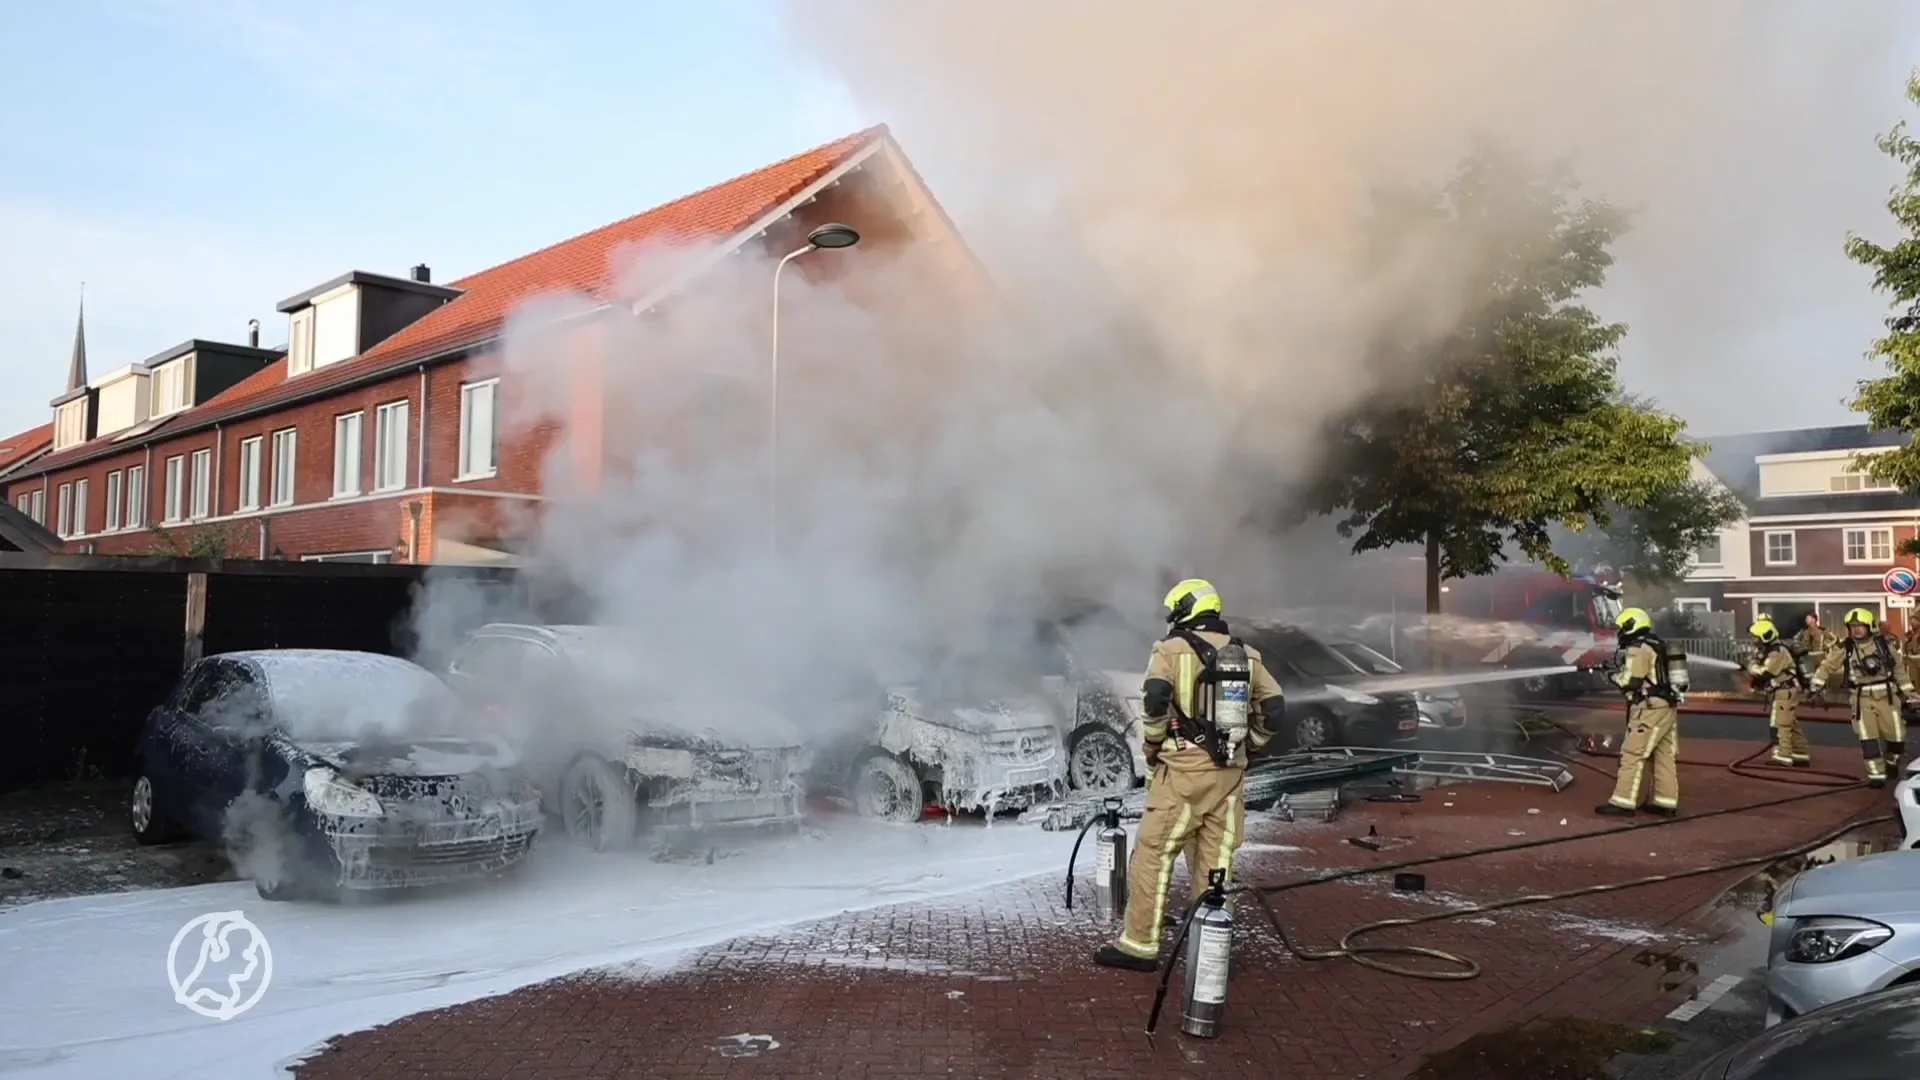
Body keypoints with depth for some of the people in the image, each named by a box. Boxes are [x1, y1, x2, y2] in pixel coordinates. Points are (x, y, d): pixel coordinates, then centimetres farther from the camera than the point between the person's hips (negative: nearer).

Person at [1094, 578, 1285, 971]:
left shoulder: (1171, 649, -3)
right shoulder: (1246, 654, 11)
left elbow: (1155, 699, -18)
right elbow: (1274, 708, 8)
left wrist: (1152, 746, -4)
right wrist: (1246, 747, 17)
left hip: (1183, 770, -5)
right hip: (1230, 773, 5)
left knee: (1153, 855, 2)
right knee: (1215, 861, 10)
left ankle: (1140, 944, 5)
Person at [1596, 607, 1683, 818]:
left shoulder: (1638, 649, -12)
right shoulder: (1657, 646, 18)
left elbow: (1631, 681, -16)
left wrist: (1615, 676, 2)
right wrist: (1622, 670, 16)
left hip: (1650, 709, -10)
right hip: (1668, 707, 10)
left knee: (1632, 755, -7)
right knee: (1665, 755, 10)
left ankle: (1623, 802, -7)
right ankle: (1666, 803, 12)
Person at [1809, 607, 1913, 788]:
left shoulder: (1885, 643, 0)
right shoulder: (1844, 648, -5)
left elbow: (1899, 668, 11)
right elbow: (1827, 666, 1)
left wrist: (1908, 692, 13)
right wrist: (1816, 686, -8)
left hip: (1886, 696, 1)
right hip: (1861, 699, -1)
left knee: (1896, 735, 5)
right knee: (1868, 738, -3)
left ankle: (1891, 762, 34)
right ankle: (1876, 775, 5)